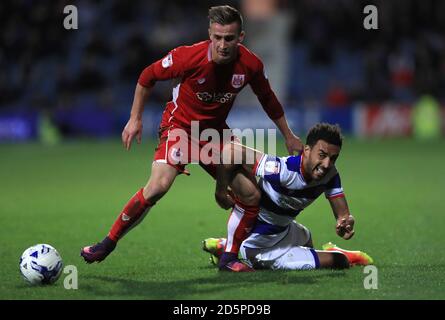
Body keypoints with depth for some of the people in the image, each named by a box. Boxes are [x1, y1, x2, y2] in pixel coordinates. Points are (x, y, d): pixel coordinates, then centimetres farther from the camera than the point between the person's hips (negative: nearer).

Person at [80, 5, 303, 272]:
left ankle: (230, 258, 17)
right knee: (158, 186, -26)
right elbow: (148, 76, -8)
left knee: (252, 195, -1)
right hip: (180, 124, -5)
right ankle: (108, 243, -13)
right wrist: (135, 119, -6)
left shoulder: (250, 64, -13)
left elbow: (268, 99, 7)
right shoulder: (189, 57, -24)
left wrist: (289, 136, 15)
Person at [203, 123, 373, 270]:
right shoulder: (283, 170, -37)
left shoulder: (330, 175, -13)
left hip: (282, 229, 8)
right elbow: (232, 150, -39)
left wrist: (346, 222, -38)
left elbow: (343, 214, -13)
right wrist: (220, 191, -29)